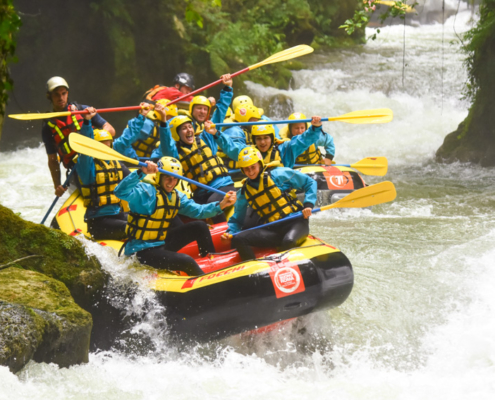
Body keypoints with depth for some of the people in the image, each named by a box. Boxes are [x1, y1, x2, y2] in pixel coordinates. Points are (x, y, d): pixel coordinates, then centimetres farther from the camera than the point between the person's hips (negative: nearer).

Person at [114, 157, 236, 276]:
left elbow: (198, 211, 3)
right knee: (186, 262, -25)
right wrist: (141, 173, -45)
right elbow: (121, 192, -33)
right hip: (142, 251, -9)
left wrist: (221, 205, -12)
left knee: (200, 226, 3)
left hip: (163, 243, 9)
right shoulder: (146, 192, -17)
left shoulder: (177, 197, 9)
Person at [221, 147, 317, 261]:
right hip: (272, 230, 4)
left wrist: (308, 204, -10)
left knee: (288, 241, -39)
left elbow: (309, 183, 4)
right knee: (238, 239, -18)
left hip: (295, 222, -4)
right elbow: (237, 220, 19)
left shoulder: (278, 175, -1)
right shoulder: (244, 193, 12)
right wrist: (230, 232, -3)